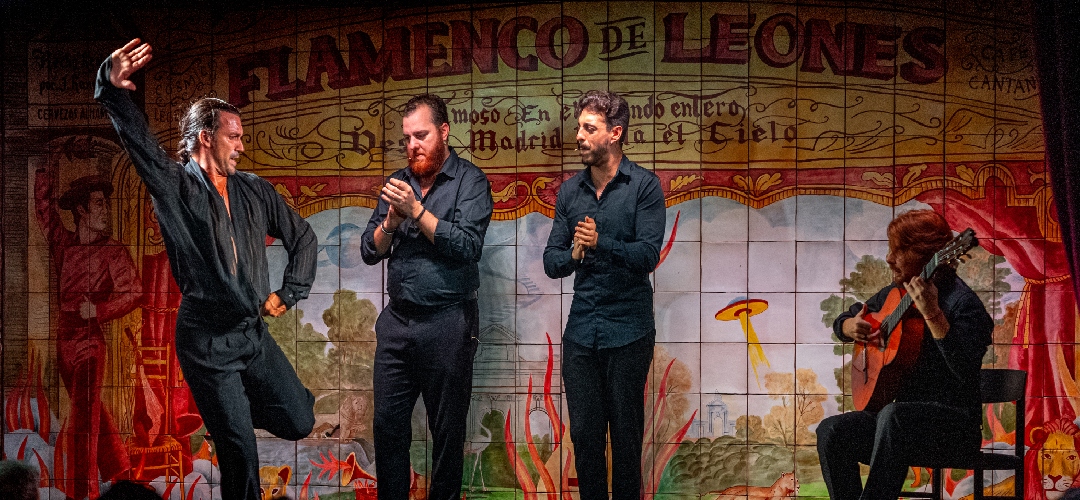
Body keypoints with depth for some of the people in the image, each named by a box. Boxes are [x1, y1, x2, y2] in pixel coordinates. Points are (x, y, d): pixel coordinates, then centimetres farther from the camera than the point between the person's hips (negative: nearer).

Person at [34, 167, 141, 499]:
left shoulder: (113, 251, -3)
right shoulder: (63, 243, 9)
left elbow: (133, 292, -10)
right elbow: (43, 204, 16)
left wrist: (99, 309, -18)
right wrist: (47, 171, 12)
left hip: (90, 338, -5)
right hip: (63, 338, 5)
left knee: (83, 415, -9)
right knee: (90, 409, 15)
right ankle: (116, 469, 29)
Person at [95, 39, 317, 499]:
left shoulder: (254, 191, 9)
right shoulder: (174, 186, -5)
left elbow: (302, 237, 20)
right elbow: (139, 139, -23)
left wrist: (289, 293, 11)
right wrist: (114, 90, -40)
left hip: (255, 334, 5)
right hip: (206, 341, -5)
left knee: (298, 422, 7)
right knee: (238, 449, -2)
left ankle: (240, 402, 35)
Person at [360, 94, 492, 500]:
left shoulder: (470, 181, -4)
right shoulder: (398, 182, 11)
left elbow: (467, 247, -17)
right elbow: (370, 251, 9)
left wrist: (416, 210, -18)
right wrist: (391, 221, -10)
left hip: (446, 323, -5)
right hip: (397, 319, 5)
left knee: (447, 430, 5)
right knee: (388, 422, 7)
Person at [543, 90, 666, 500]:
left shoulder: (644, 186, -4)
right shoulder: (570, 191, 10)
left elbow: (648, 255, -14)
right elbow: (551, 262, 8)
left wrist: (602, 243, -29)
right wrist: (572, 255, -14)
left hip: (628, 331, -4)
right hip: (580, 332, 4)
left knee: (626, 432, 4)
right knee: (584, 431, 6)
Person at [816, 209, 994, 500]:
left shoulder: (962, 303, -13)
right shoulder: (896, 294, 11)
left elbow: (966, 371, -29)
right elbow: (842, 322, 25)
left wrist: (932, 314, -36)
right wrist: (851, 328, 1)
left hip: (955, 424, -7)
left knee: (894, 415, -37)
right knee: (831, 431, -17)